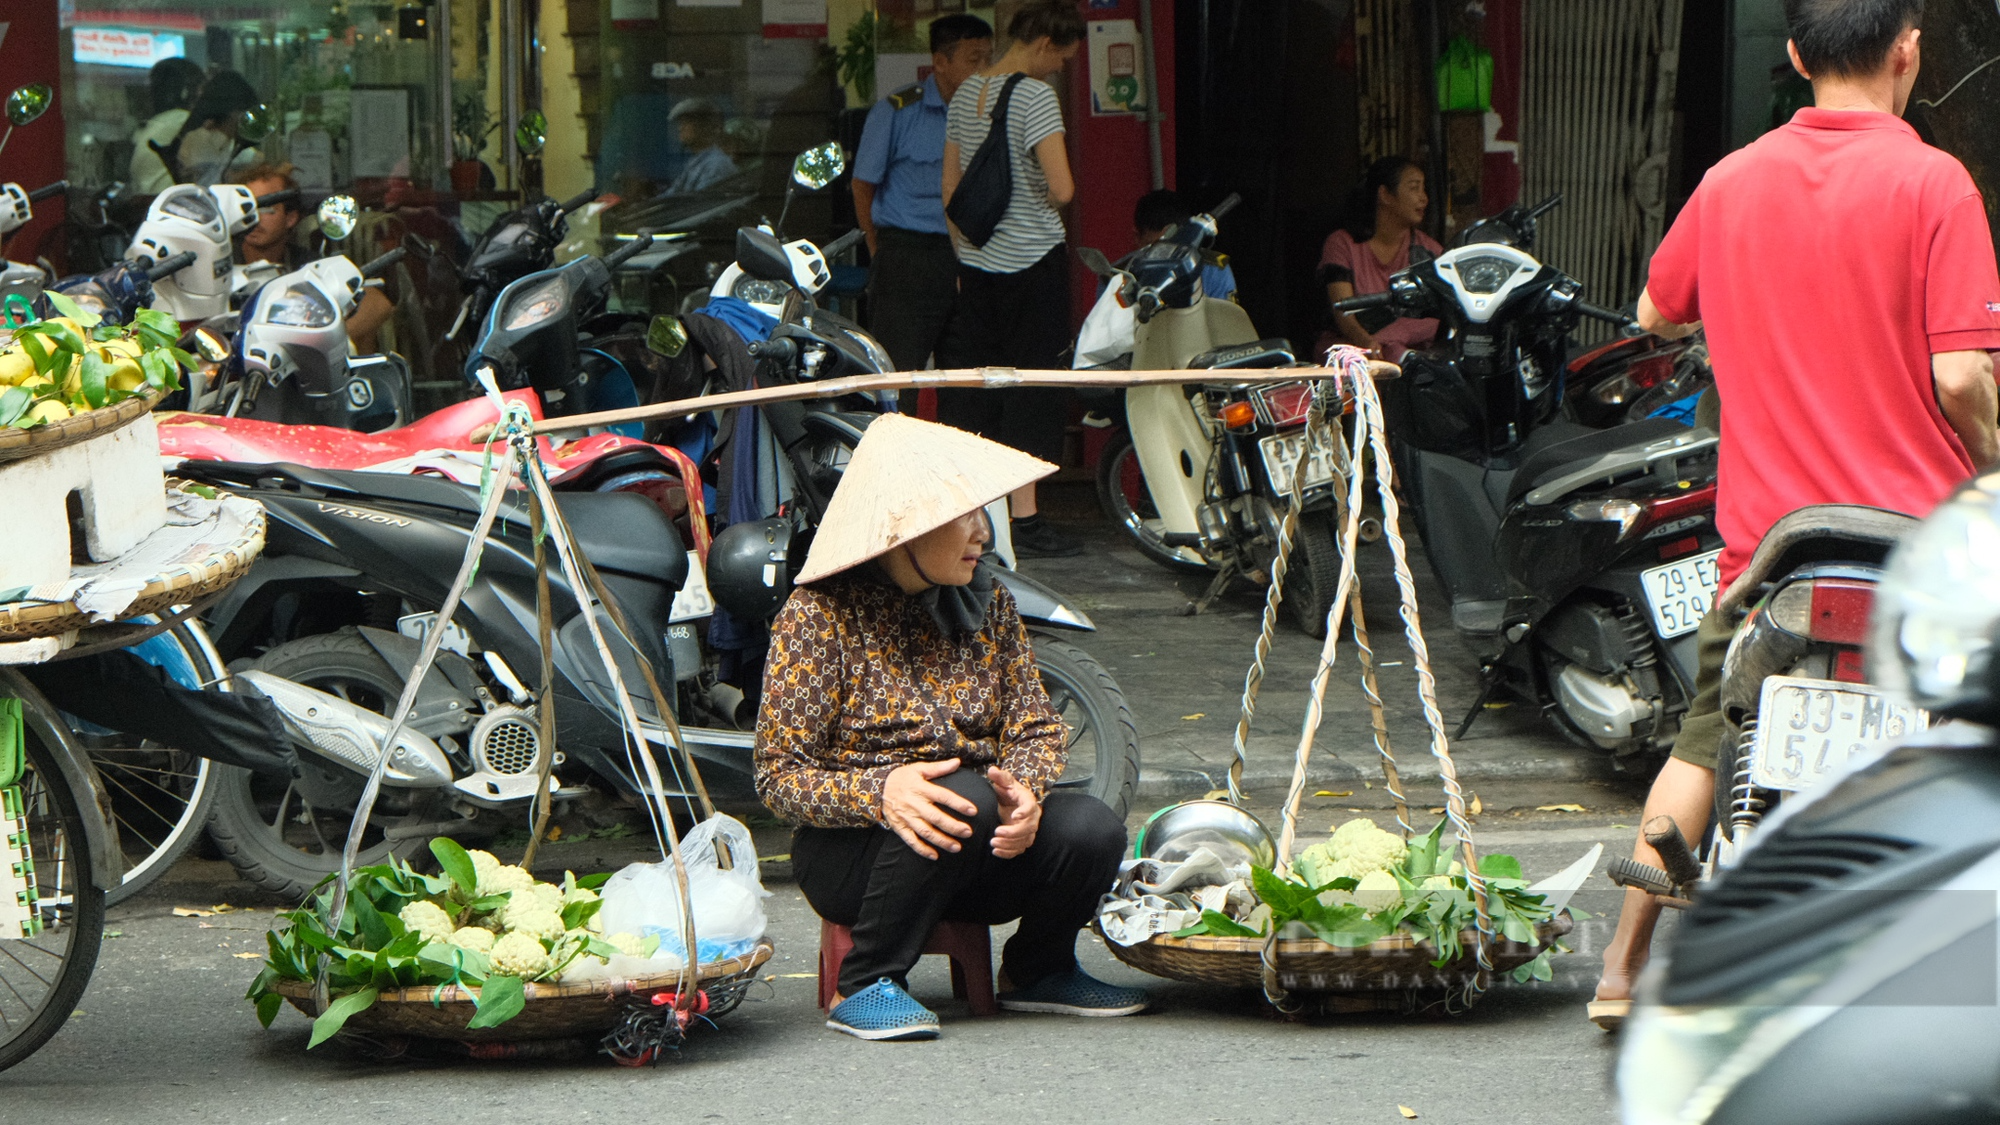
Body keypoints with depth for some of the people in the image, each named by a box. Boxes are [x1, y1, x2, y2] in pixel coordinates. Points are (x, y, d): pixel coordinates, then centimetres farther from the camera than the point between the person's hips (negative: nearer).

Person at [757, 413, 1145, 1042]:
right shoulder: (821, 614, -10)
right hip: (852, 858, -5)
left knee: (1091, 829, -23)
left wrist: (1023, 789, -19)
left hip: (976, 860, 5)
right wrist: (881, 791, -33)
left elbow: (1035, 728, 6)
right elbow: (778, 777, -13)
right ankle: (865, 987, -20)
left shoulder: (988, 604, 8)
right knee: (965, 799, -36)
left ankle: (1037, 972, 8)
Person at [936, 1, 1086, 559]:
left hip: (977, 262, 7)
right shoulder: (1035, 96, -15)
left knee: (971, 388, 10)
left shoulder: (966, 94, 8)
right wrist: (1055, 196, 0)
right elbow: (1061, 190, -23)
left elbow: (950, 188, 14)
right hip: (1033, 259, -7)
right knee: (1032, 388, -1)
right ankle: (1024, 519, 1)